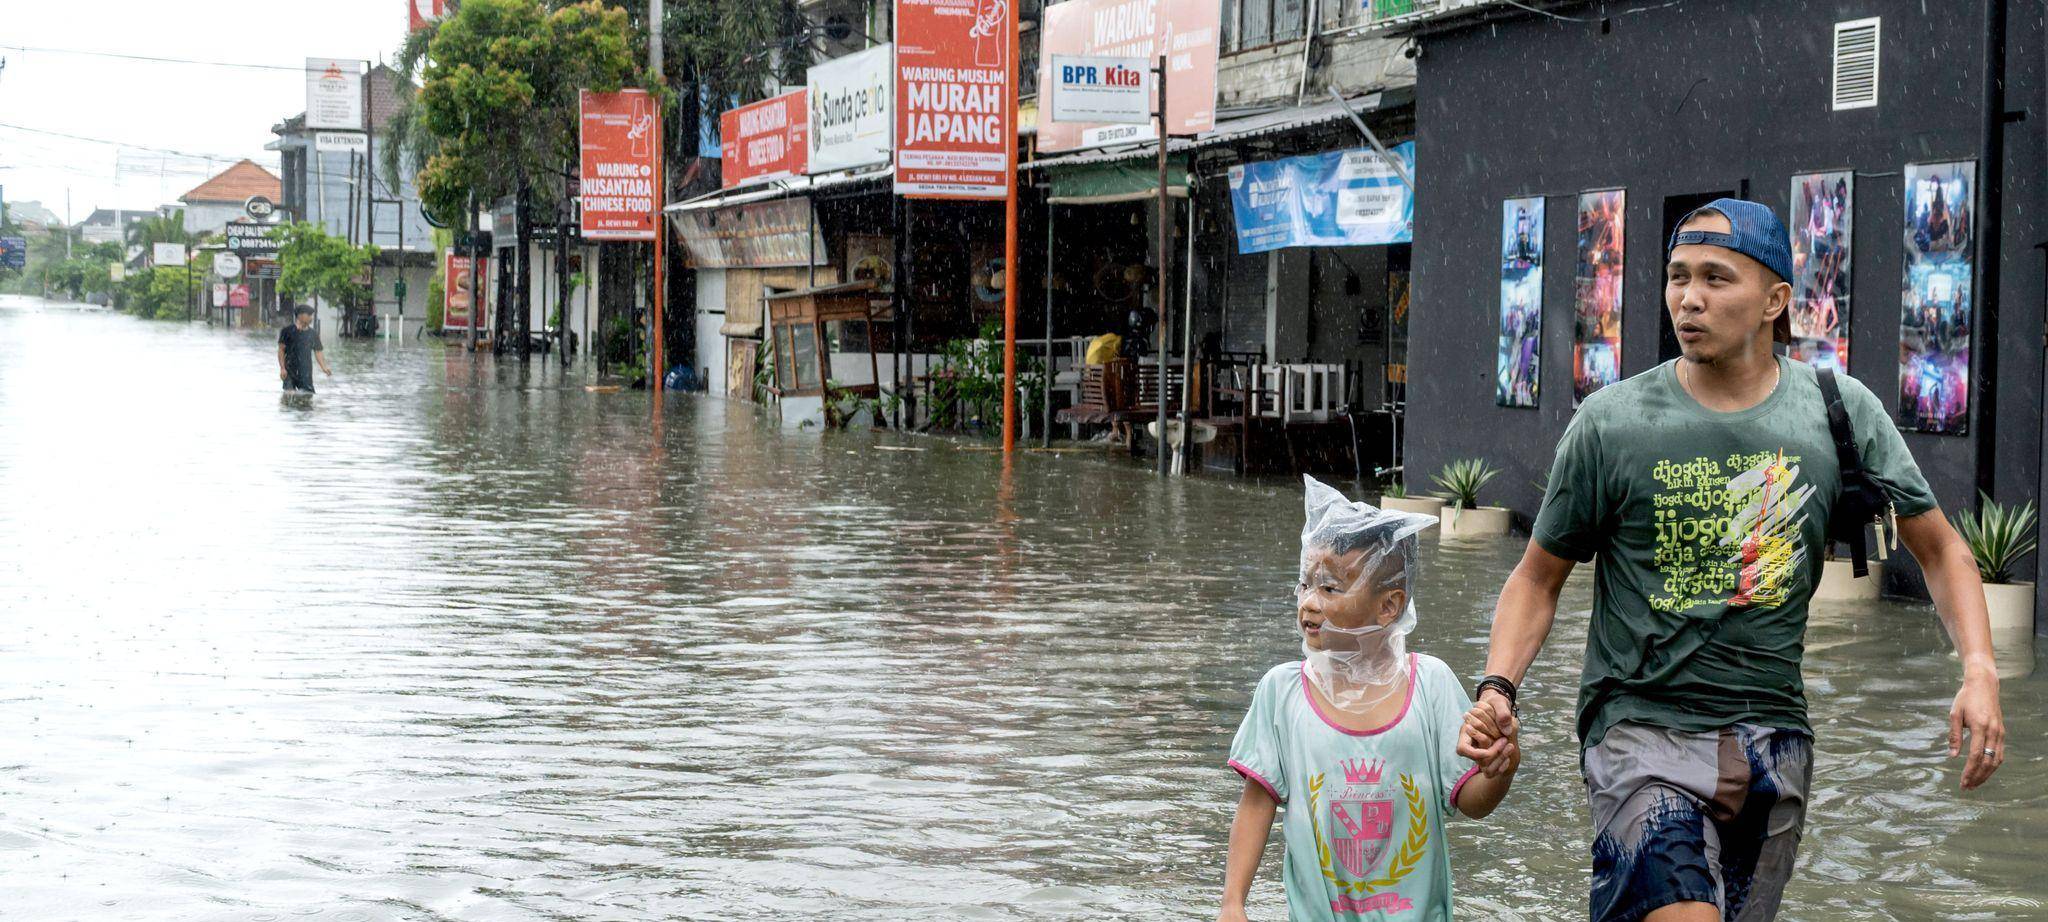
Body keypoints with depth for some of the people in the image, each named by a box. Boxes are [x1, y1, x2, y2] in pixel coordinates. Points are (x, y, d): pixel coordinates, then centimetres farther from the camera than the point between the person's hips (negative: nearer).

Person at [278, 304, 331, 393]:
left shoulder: (313, 334, 9)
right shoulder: (288, 331, -2)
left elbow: (318, 352, 11)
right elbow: (281, 350, -2)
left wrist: (324, 367, -4)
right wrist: (282, 368, -11)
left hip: (306, 372, 3)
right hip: (289, 372, -3)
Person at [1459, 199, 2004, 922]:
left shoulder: (1842, 413, 0)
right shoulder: (1610, 423, -5)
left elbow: (1938, 547, 10)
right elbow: (1539, 577, 4)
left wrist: (1979, 671, -5)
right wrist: (1497, 687, -13)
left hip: (1774, 739, 4)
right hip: (1643, 728, -3)